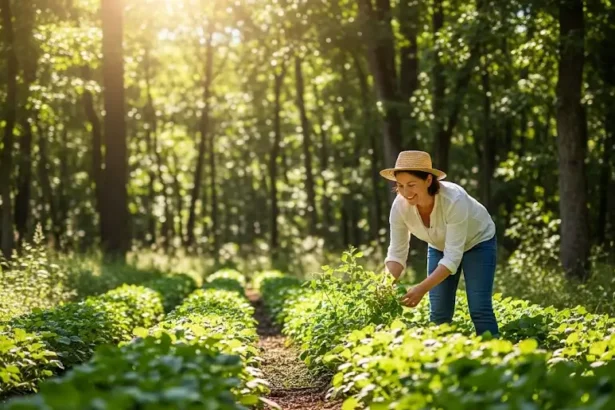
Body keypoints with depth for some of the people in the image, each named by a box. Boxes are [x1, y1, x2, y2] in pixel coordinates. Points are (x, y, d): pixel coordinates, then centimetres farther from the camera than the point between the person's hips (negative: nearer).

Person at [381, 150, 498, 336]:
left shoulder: (454, 200, -40)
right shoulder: (400, 206, -27)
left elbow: (452, 257, -39)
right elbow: (397, 253, -20)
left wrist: (422, 288, -49)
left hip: (477, 242, -4)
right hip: (440, 246, 4)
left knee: (479, 310, -14)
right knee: (438, 313, -2)